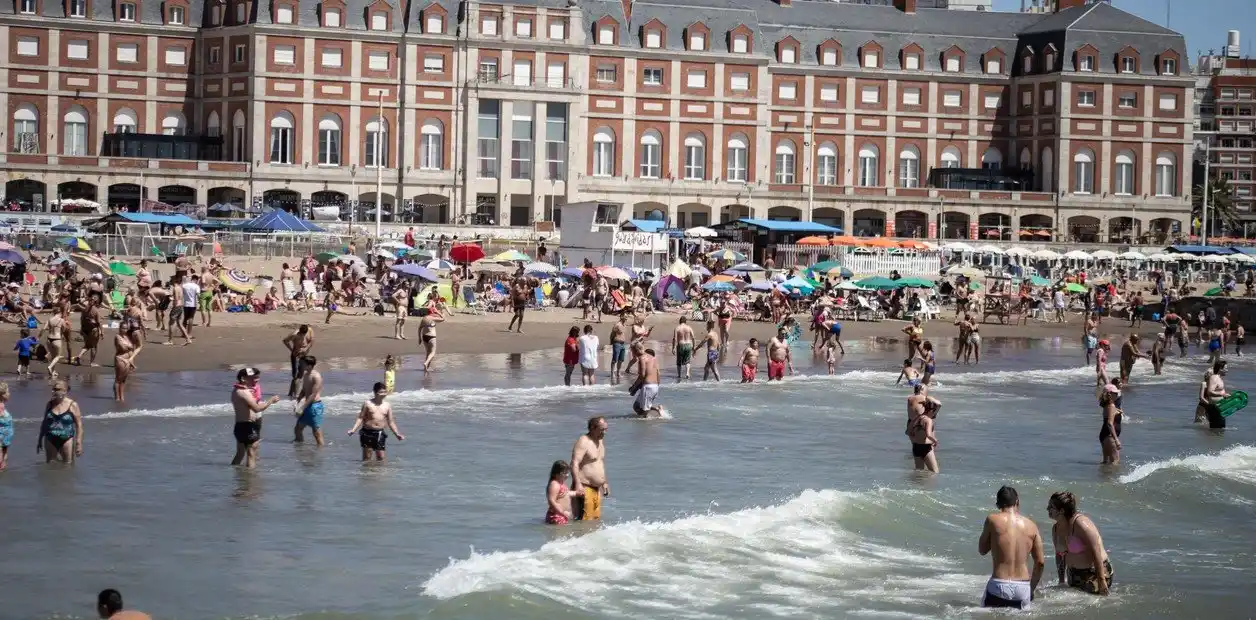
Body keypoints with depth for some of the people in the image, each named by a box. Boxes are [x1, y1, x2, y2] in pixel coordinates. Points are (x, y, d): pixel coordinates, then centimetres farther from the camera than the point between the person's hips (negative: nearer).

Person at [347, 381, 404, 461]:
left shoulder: (387, 406, 7)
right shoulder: (368, 403, -2)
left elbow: (390, 422, 12)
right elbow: (360, 418, -2)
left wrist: (397, 434, 6)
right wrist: (353, 430, -13)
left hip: (380, 434, 3)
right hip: (367, 433, -3)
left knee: (381, 458, 2)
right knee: (366, 457, 0)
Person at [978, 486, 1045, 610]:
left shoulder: (993, 519, -1)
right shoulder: (1031, 525, 7)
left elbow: (982, 550, 11)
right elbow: (1040, 562, 10)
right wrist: (1031, 589, 21)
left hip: (999, 586, -2)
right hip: (1023, 588, 2)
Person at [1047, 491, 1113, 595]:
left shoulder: (1081, 524, -22)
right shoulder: (1055, 529, 3)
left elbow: (1096, 552, -23)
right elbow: (1060, 555, 15)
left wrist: (1101, 580, -25)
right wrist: (1062, 581, 11)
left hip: (1095, 572, -8)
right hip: (1074, 574, 8)